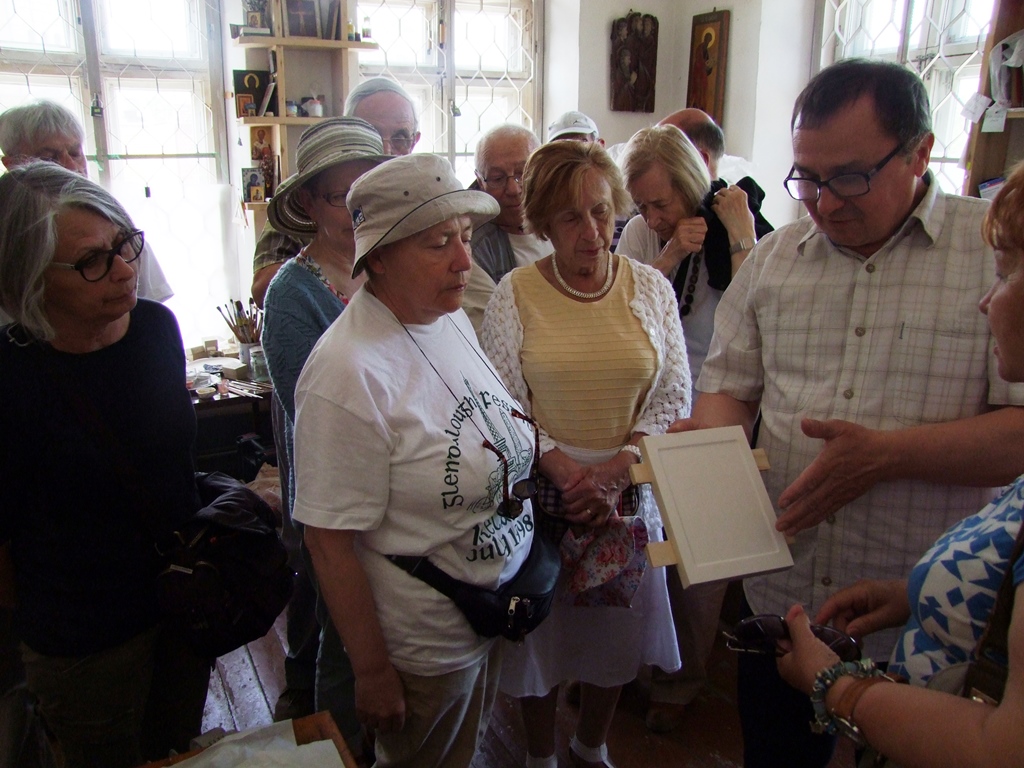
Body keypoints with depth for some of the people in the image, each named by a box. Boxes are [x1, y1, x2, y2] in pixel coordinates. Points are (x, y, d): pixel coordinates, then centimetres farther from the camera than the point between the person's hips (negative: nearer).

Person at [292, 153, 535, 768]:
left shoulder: (452, 318, -3)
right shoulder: (348, 372, -29)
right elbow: (330, 540, -24)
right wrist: (373, 672, -17)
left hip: (498, 608, 8)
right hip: (427, 644, -7)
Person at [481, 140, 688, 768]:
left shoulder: (652, 288, -1)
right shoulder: (515, 294, -7)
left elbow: (674, 394, -1)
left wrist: (618, 469, -14)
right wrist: (565, 470, -18)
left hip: (630, 494, 2)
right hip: (541, 496, -2)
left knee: (617, 631, 17)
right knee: (542, 633, 13)